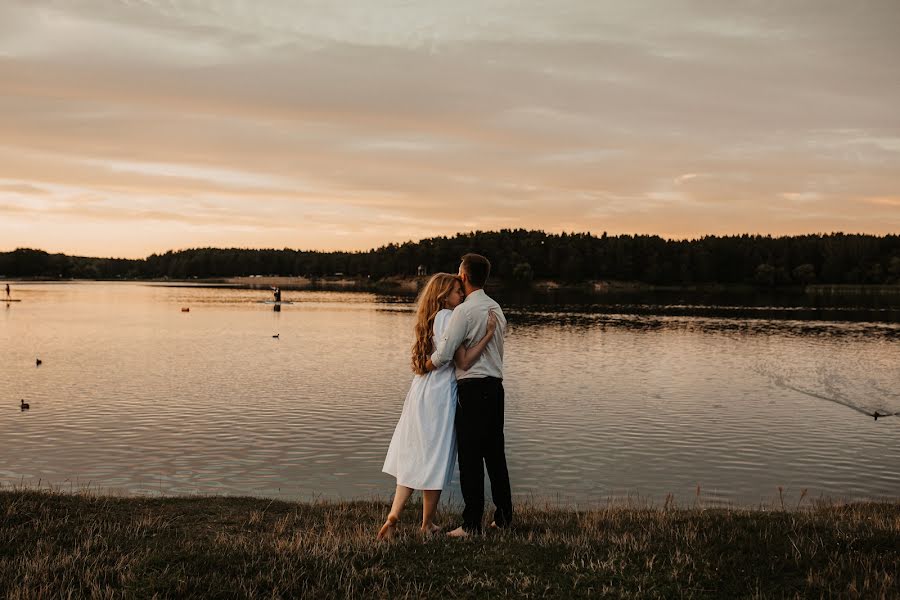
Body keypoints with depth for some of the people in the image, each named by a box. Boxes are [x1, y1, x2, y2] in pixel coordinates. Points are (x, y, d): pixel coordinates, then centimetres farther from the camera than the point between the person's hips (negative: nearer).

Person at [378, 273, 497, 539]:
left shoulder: (430, 318, 15)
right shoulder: (448, 317, -12)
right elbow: (464, 361, -16)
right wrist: (488, 335, -16)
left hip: (420, 391, 8)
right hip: (440, 393, -8)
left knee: (413, 457, 12)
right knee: (435, 460, 4)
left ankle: (393, 516, 4)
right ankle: (427, 524, 14)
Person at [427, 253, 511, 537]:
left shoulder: (464, 311, -13)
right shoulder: (496, 309, 14)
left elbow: (442, 354, -18)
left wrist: (424, 367, 2)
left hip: (473, 388, -8)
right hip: (495, 385, 8)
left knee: (470, 456, -4)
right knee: (495, 453, 14)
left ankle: (472, 523, 0)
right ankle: (504, 516, 20)